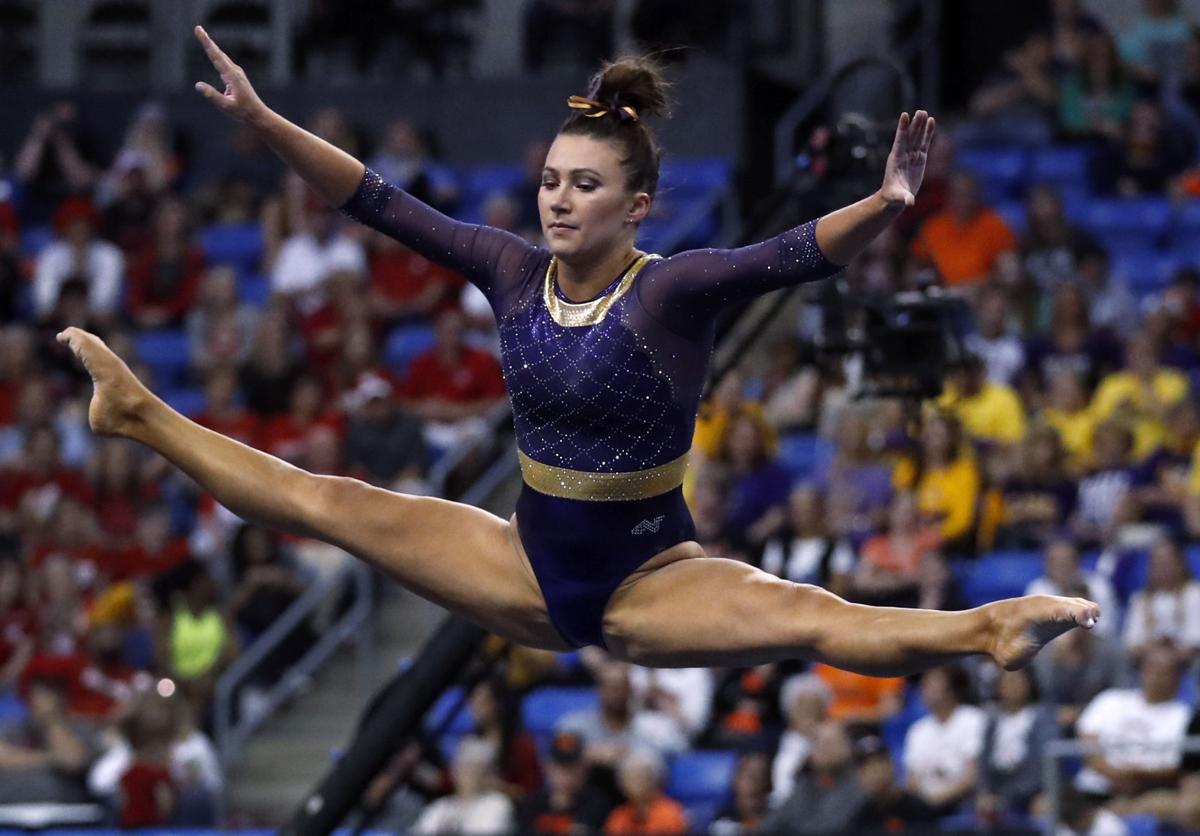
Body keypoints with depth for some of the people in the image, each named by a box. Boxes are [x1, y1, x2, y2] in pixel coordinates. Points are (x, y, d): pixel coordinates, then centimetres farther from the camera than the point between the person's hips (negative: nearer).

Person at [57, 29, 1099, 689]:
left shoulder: (670, 289, -17)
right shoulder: (515, 271, -2)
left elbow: (793, 253, -33)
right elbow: (385, 203, -2)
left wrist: (886, 205, -52)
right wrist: (262, 118, -7)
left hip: (651, 575, -5)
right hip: (533, 565, 5)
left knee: (806, 617, -34)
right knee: (324, 501, 7)